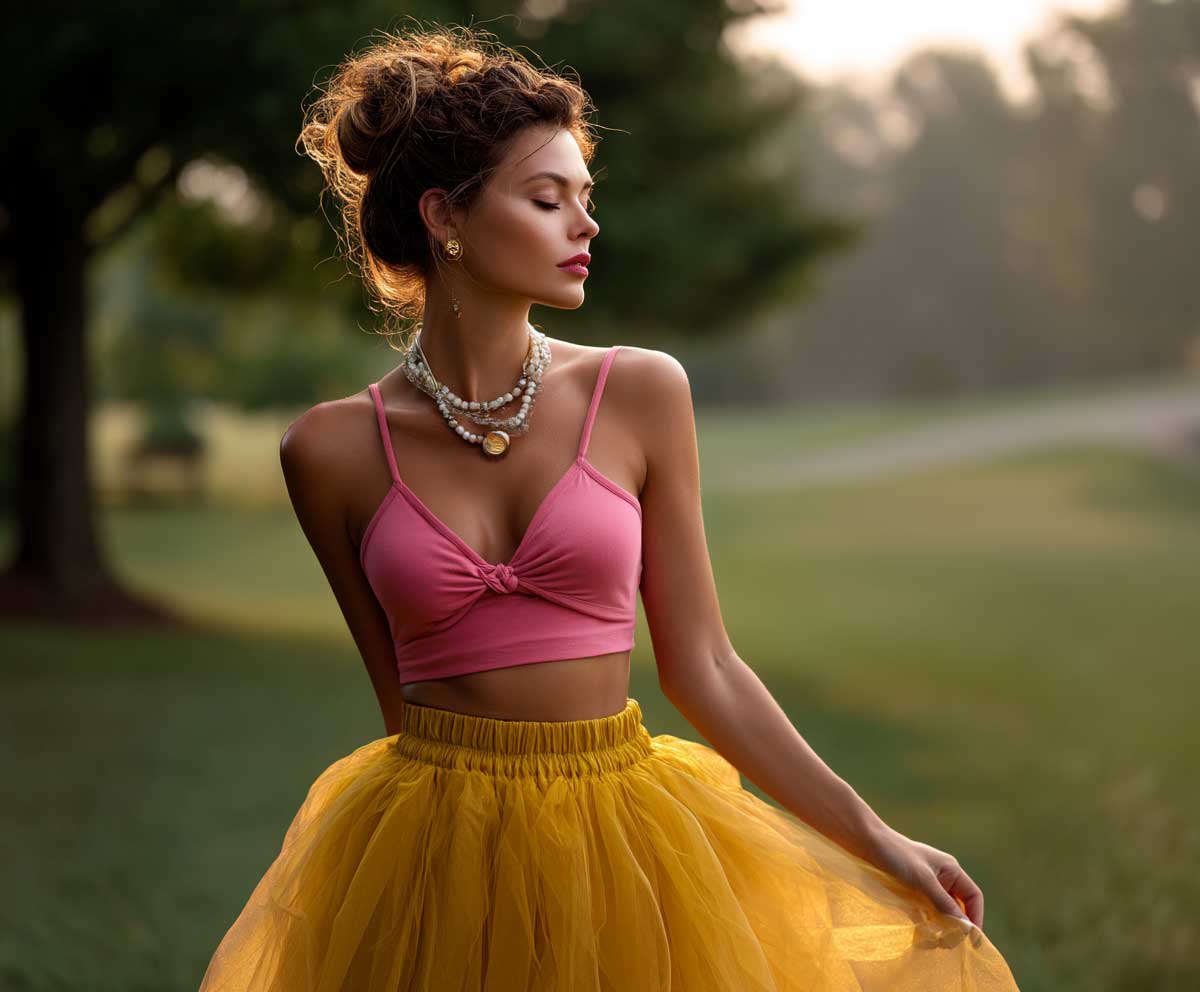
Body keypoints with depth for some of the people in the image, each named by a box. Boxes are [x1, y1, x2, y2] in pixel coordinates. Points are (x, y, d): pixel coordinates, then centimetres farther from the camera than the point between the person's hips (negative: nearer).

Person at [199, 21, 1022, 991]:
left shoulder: (641, 393, -2)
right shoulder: (333, 449, -3)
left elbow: (700, 666, 0)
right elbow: (401, 690, 6)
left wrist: (875, 839, -1)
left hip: (620, 840, 1)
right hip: (433, 866, -1)